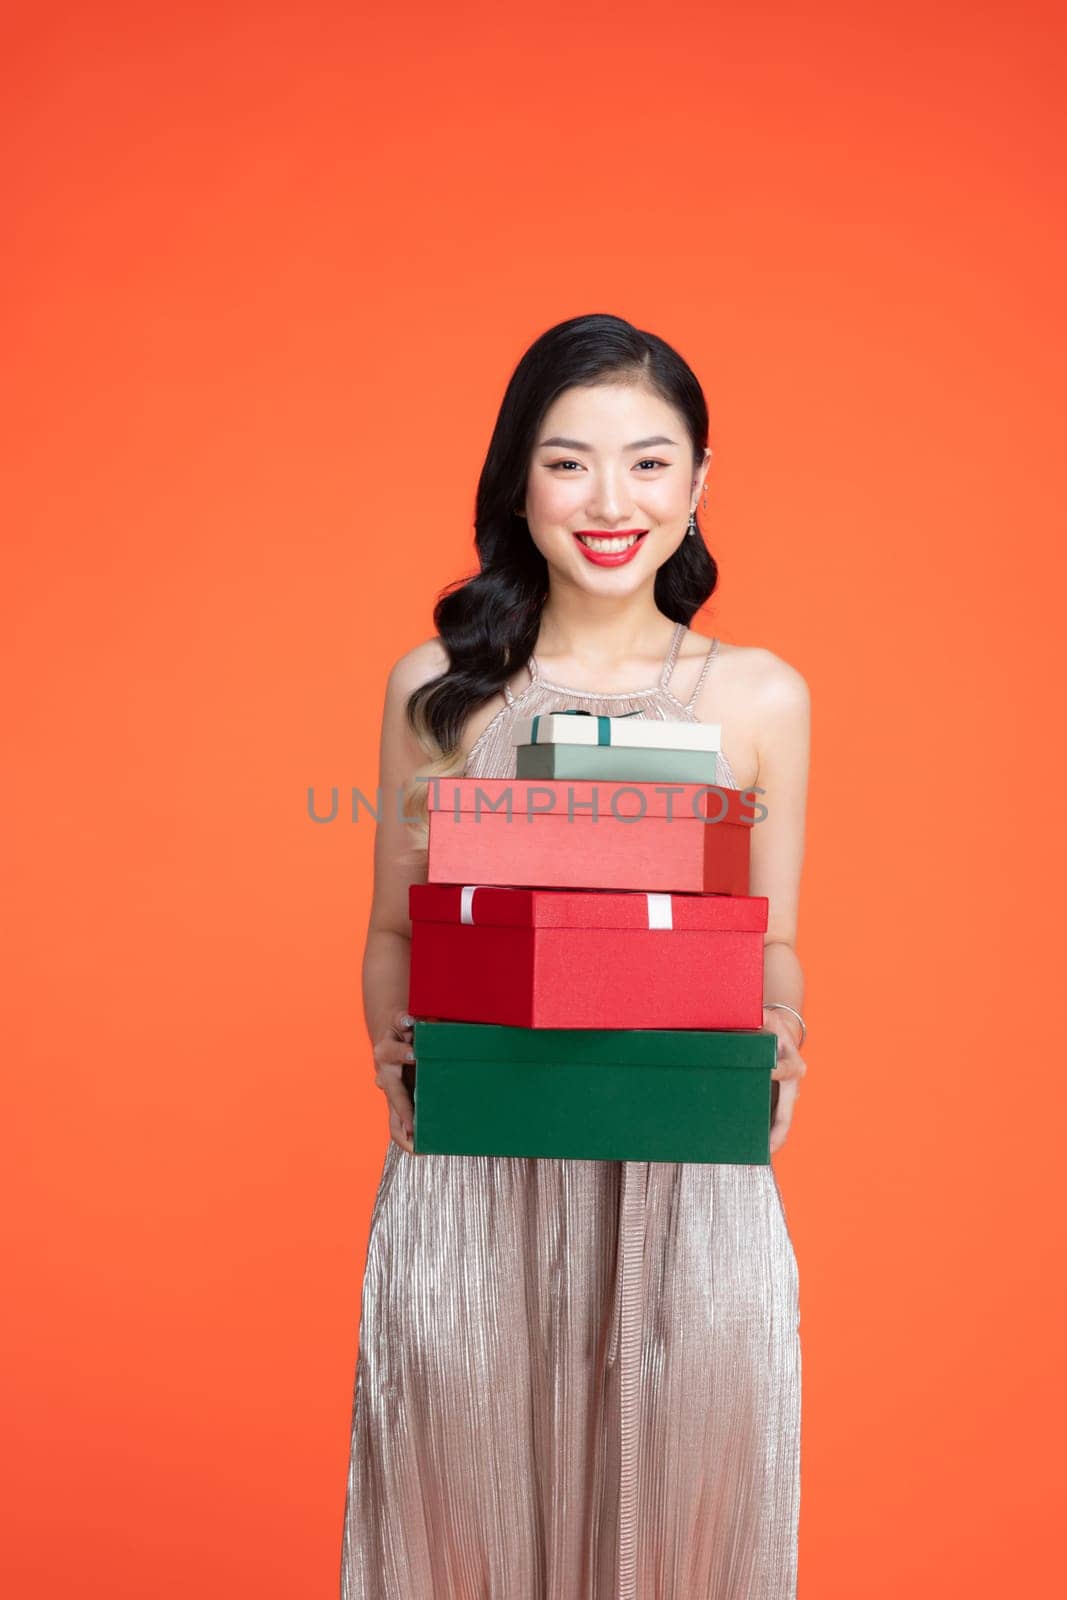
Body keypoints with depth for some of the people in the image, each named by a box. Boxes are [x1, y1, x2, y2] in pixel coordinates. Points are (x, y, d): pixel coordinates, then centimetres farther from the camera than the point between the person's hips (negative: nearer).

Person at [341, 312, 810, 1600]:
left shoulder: (760, 696, 5)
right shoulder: (436, 686, 5)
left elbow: (775, 943, 11)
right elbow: (393, 928, 11)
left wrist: (779, 1041, -8)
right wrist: (392, 1039, -7)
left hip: (687, 1176, 0)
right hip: (472, 1180, 0)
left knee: (679, 1495, 5)